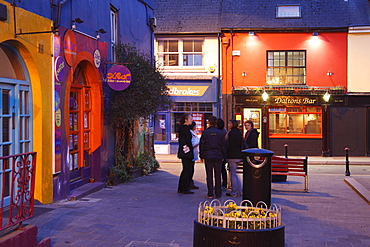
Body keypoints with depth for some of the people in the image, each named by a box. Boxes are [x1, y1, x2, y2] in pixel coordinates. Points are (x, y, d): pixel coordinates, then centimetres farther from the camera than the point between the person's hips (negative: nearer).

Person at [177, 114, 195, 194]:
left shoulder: (181, 128, 14)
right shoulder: (186, 128, -15)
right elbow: (188, 141, -18)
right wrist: (191, 149, -7)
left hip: (182, 152, 10)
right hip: (187, 152, -10)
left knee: (185, 170, 16)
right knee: (187, 170, -4)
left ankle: (181, 188, 21)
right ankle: (185, 189, 0)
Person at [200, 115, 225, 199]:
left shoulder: (205, 132, -5)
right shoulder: (220, 133, 1)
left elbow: (202, 145, -1)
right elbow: (223, 145, 6)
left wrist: (201, 156, 7)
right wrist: (223, 156, 15)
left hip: (208, 156, -2)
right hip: (218, 156, 2)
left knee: (209, 175, 3)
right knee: (218, 175, 7)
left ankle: (210, 194, 4)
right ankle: (218, 194, 10)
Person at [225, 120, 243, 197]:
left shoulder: (232, 133, -15)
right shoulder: (239, 132, 12)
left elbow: (229, 145, -15)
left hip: (232, 156, -9)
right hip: (238, 155, 9)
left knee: (233, 174, -2)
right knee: (234, 174, 17)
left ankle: (234, 193, 3)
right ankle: (239, 191, 20)